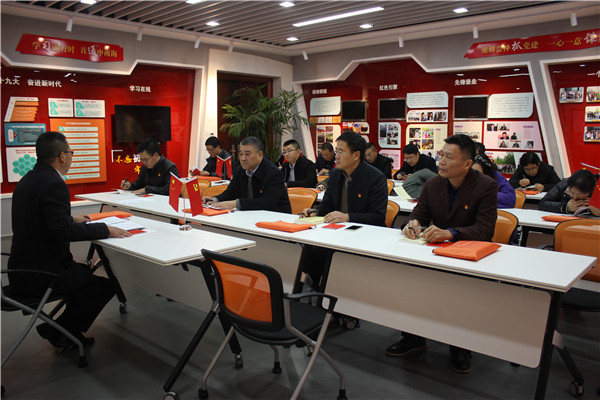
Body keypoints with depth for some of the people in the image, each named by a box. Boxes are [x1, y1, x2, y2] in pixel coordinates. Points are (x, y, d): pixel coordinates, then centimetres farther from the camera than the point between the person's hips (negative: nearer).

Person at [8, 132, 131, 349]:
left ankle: (67, 330, 30)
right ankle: (58, 331, 8)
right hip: (39, 275, -10)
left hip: (22, 268, 10)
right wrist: (105, 230, -22)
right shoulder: (53, 185, -22)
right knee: (106, 286, -4)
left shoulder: (28, 179, 9)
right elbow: (63, 231, -29)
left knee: (85, 272, 27)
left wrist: (71, 219, 21)